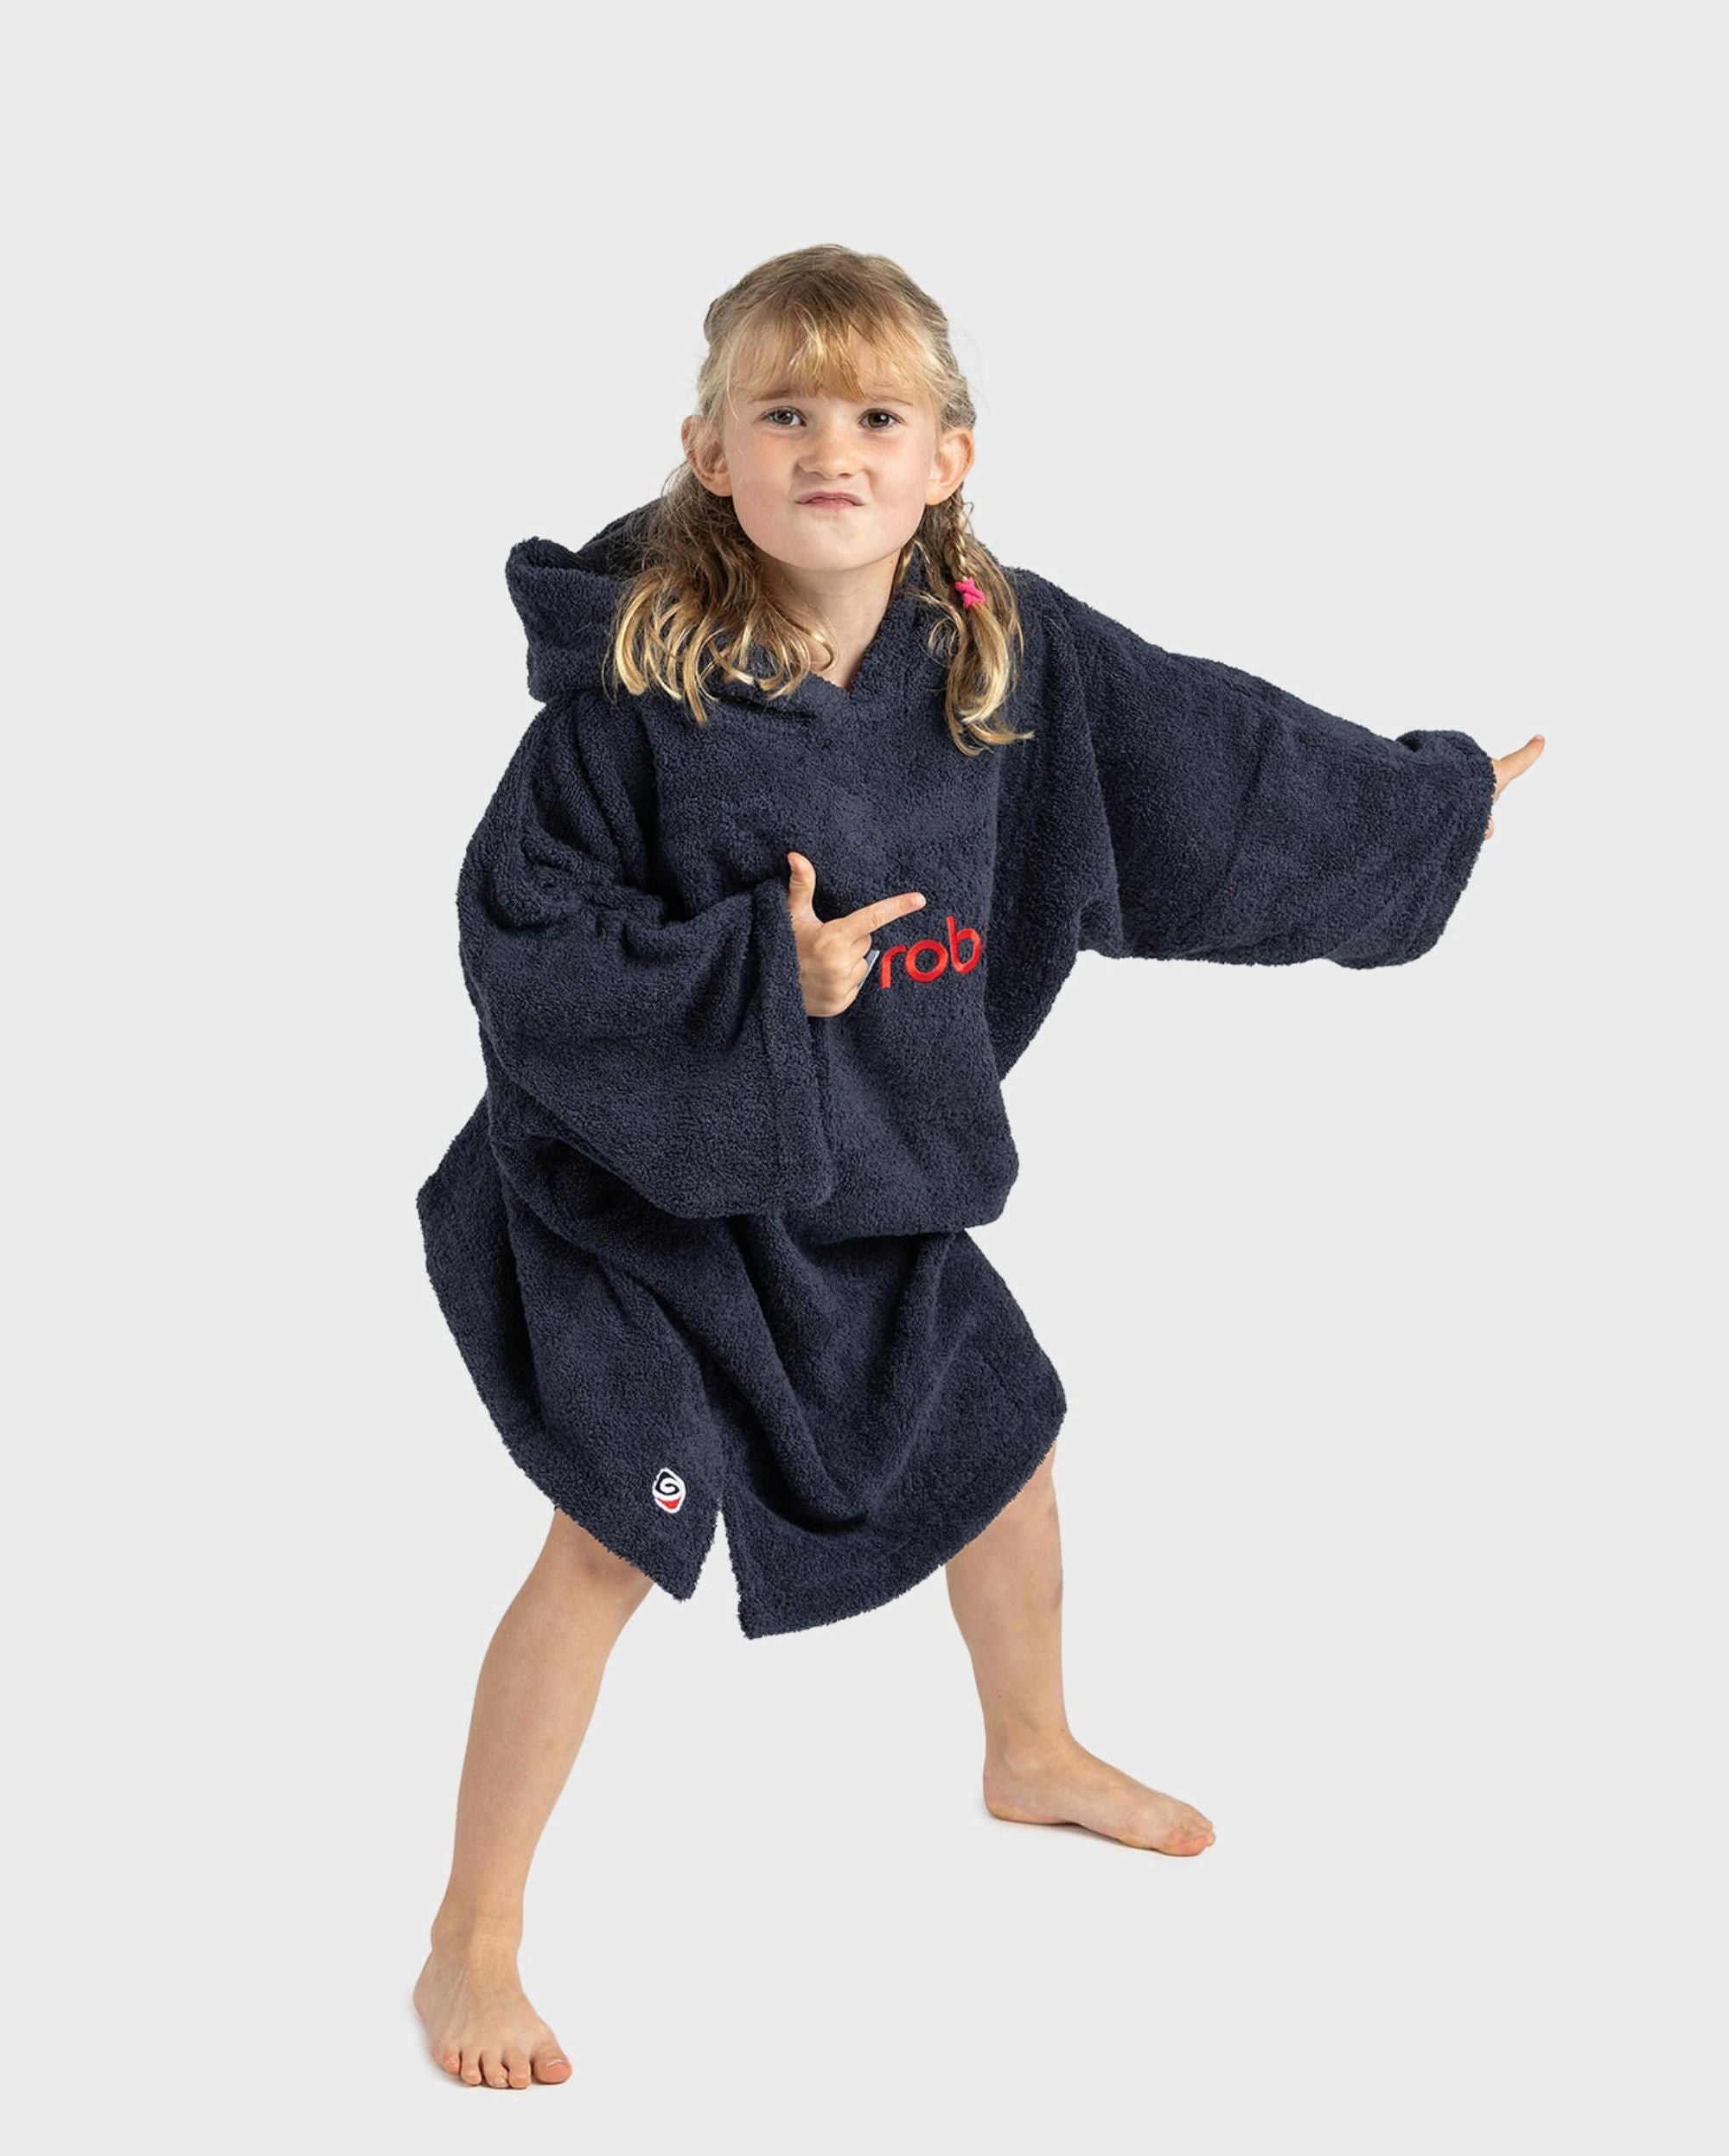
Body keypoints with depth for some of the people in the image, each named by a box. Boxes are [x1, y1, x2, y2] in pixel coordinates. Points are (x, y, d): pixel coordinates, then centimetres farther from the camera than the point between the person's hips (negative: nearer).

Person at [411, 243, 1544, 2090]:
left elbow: (1212, 759, 5)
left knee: (1002, 1437, 21)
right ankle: (470, 1948, 4)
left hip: (874, 1181, 6)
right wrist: (756, 971, -30)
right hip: (651, 1182, -6)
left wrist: (1434, 801, 14)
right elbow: (523, 942, -21)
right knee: (614, 1532, -13)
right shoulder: (631, 688, -23)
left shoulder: (1005, 655, -8)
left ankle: (1033, 1753, 51)